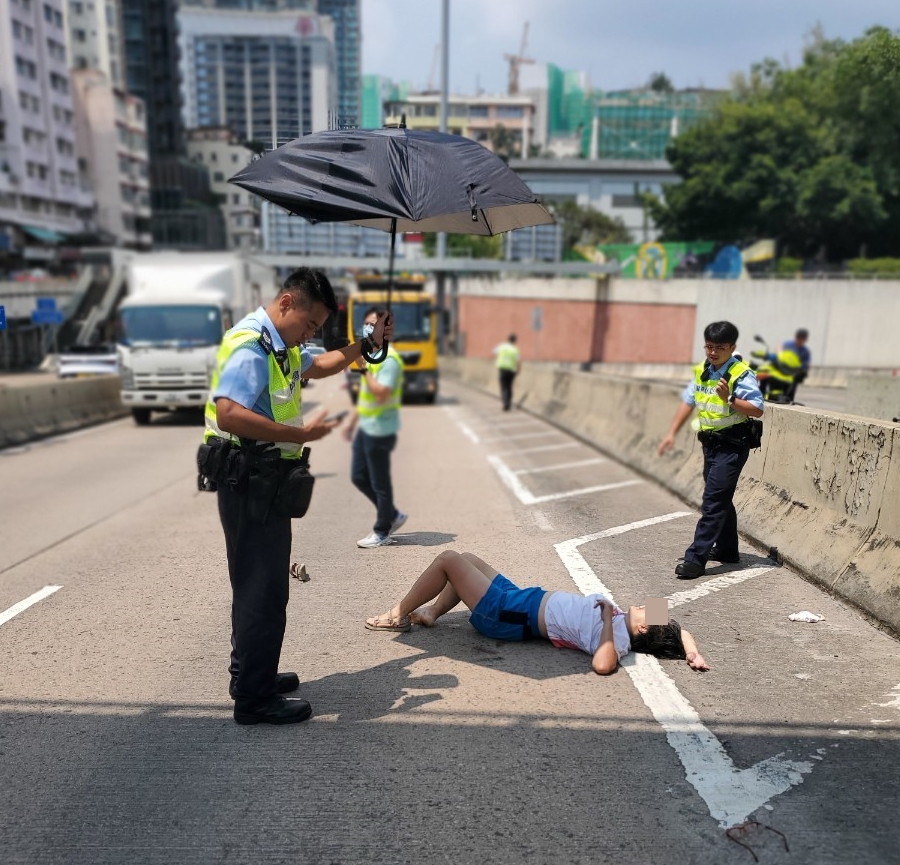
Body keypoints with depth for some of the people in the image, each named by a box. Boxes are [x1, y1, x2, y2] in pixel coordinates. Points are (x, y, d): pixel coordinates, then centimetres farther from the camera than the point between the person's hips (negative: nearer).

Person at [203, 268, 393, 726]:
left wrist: (367, 343, 18)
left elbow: (320, 365, 31)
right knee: (263, 586, -4)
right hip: (249, 481, -11)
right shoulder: (250, 345, -17)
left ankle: (250, 674, 34)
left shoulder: (281, 344, 15)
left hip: (266, 481, 11)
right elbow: (229, 413, -29)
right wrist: (300, 435, -27)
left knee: (258, 581, 19)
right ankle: (254, 698, 9)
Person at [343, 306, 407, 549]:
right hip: (365, 428, 10)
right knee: (358, 476, 15)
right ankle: (392, 515, 30)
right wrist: (353, 421, 22)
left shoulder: (389, 359, -17)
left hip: (380, 431, -10)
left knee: (379, 483, 2)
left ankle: (382, 532, 18)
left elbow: (381, 394, -28)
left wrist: (364, 368, -24)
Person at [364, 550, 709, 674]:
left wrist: (607, 620, -38)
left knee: (448, 558, -8)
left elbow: (602, 665, -48)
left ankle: (397, 616, 9)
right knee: (466, 558, 21)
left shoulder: (618, 637, -26)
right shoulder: (624, 622, -4)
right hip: (526, 598, 9)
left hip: (510, 615, -9)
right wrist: (693, 653, -13)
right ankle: (431, 612, 31)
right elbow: (680, 630, 7)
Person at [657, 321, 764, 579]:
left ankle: (696, 559, -10)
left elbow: (758, 410, -19)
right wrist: (671, 433, 5)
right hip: (710, 442, 8)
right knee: (721, 498, 19)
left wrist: (729, 399, -31)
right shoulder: (701, 371, 7)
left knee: (713, 500, -10)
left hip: (732, 445, -8)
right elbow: (687, 402, 12)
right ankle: (727, 549, 35)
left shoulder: (741, 375, -14)